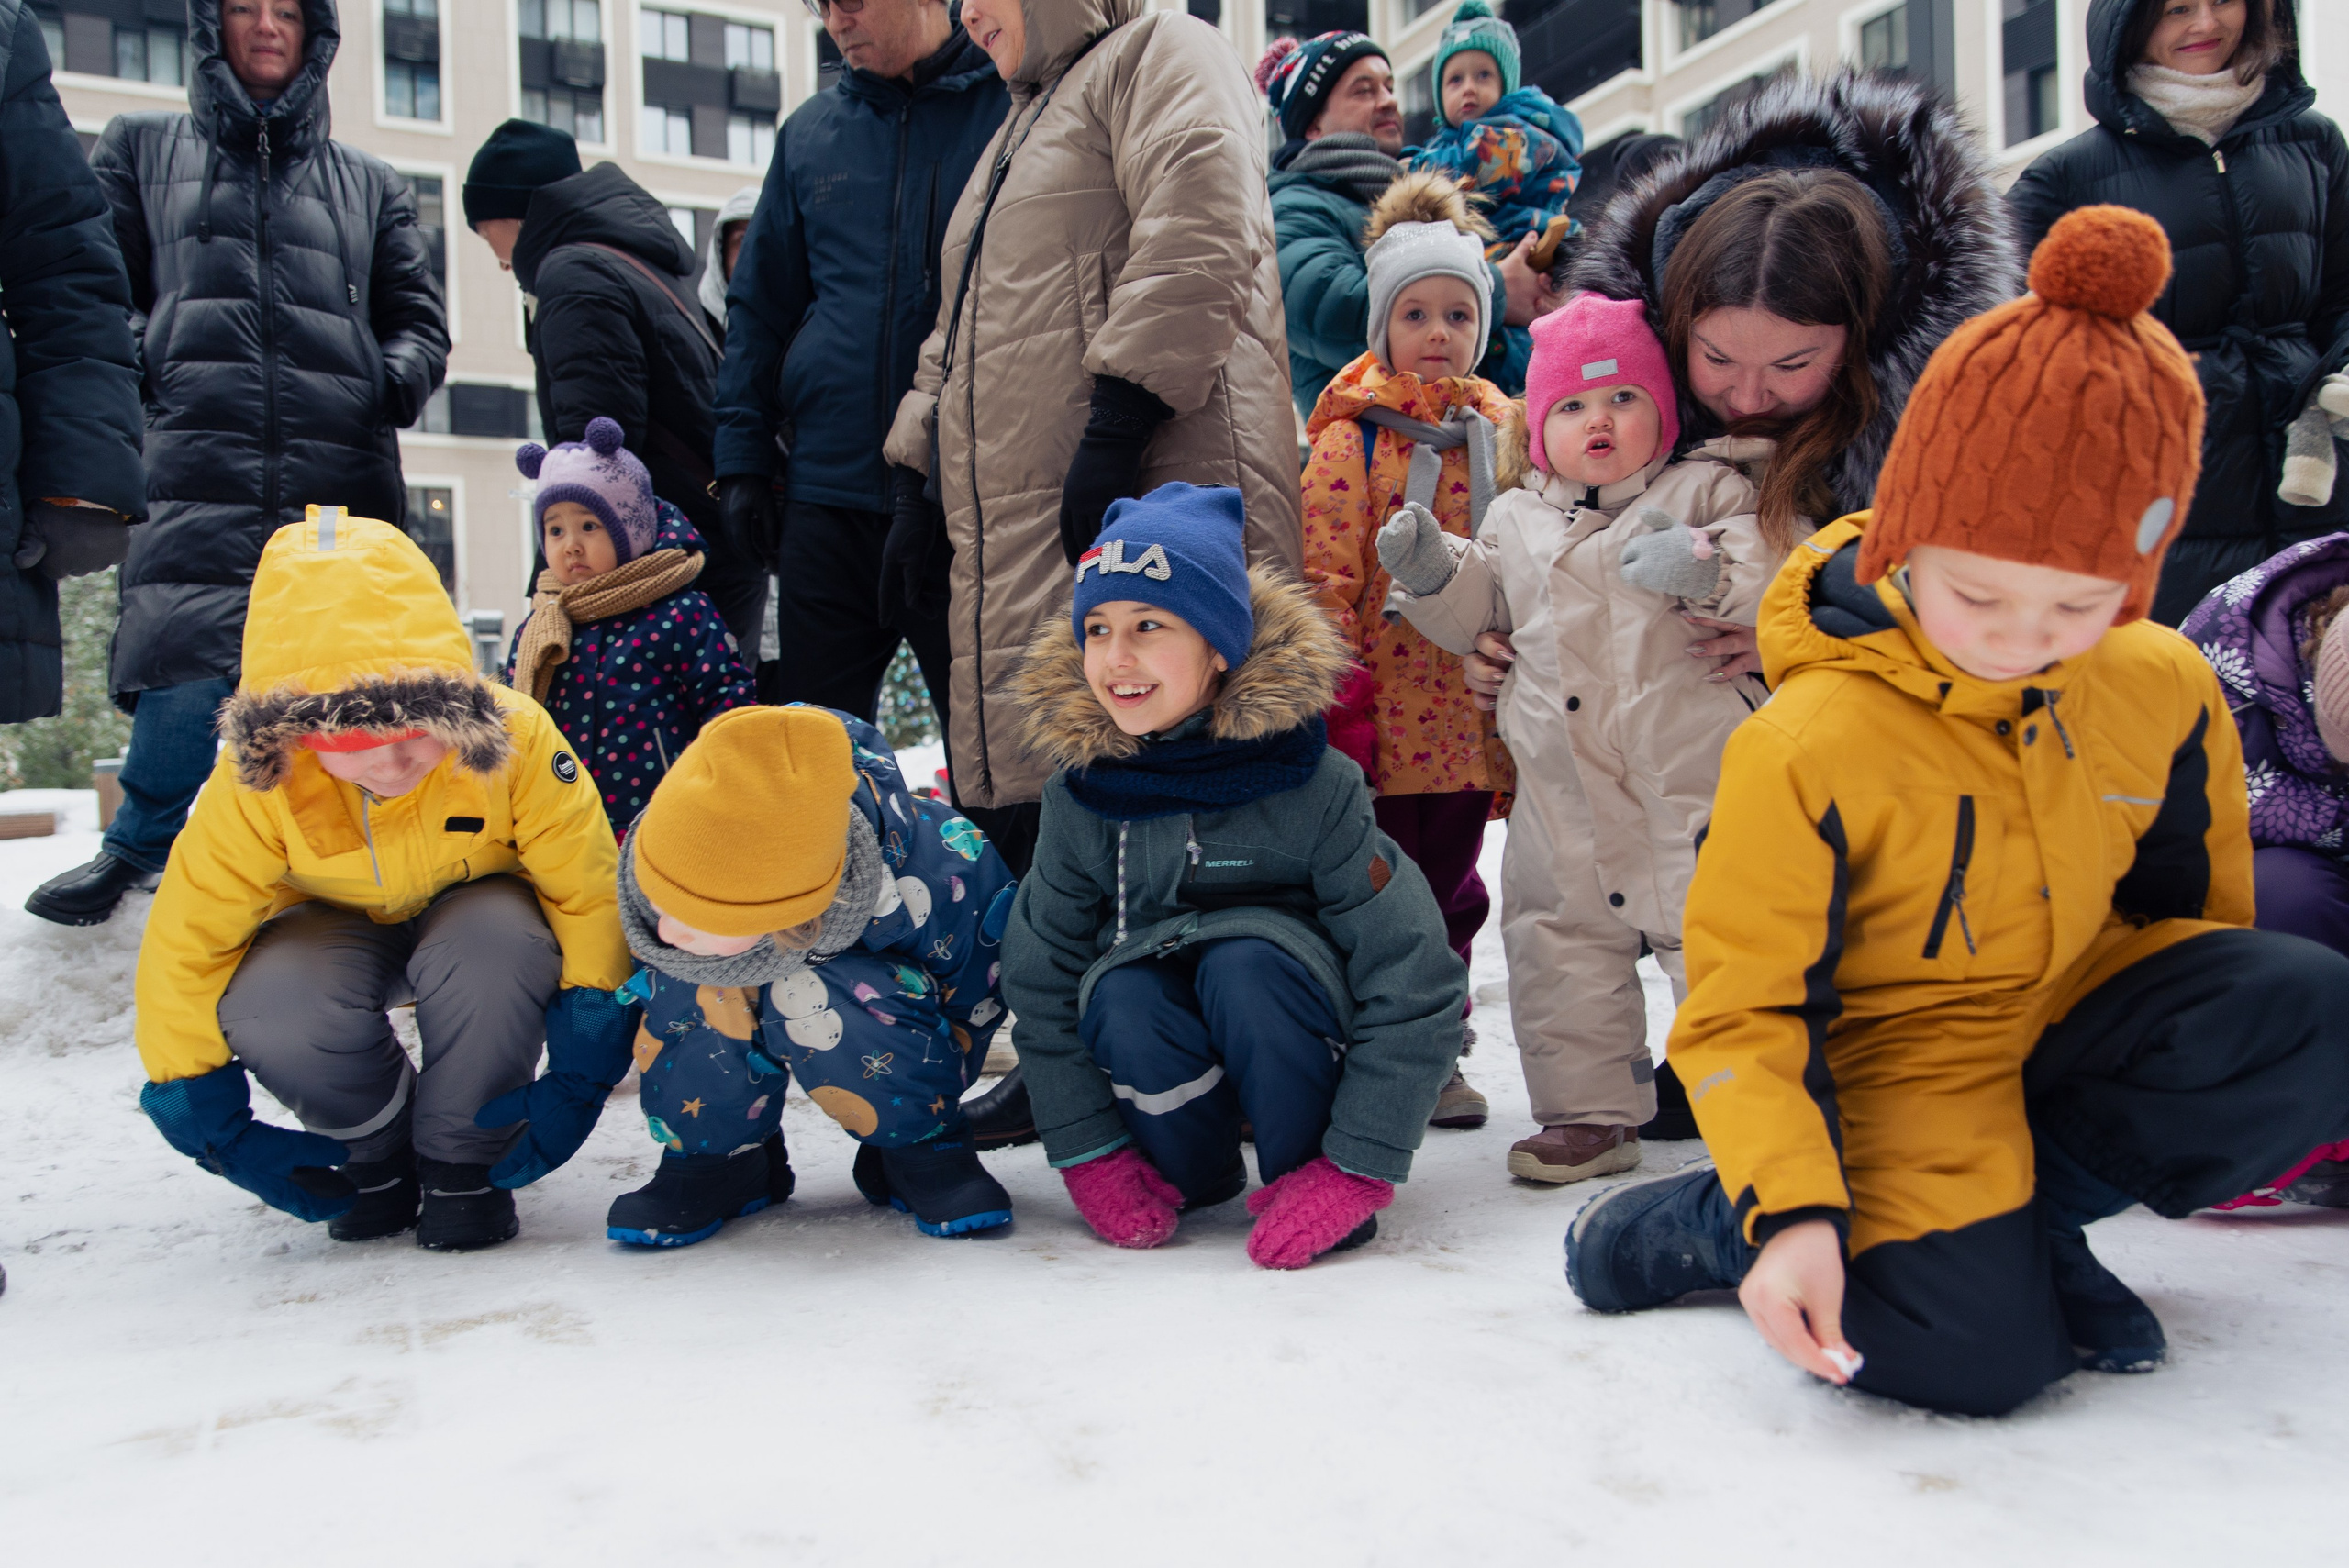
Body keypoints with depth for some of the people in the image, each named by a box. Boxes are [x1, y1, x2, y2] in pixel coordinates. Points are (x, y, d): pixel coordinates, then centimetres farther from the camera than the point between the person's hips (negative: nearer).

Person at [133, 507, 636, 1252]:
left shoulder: (517, 740, -31)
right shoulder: (253, 785, -27)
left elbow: (590, 894, -25)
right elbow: (186, 940, -19)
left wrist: (580, 1077, -28)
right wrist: (211, 1124, -19)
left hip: (475, 919, -1)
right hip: (338, 930, 1)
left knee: (494, 946, -37)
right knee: (269, 1008, -32)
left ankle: (463, 1163, -10)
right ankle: (377, 1156, 1)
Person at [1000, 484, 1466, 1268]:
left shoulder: (1312, 785, -21)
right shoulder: (1081, 793, -10)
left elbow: (1415, 989, -20)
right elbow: (1039, 981, -2)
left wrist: (1354, 1173, -23)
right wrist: (1091, 1159, -9)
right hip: (1173, 1057, 3)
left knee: (1245, 965, -33)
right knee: (1122, 1002, -30)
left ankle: (1314, 1189, -10)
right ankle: (1192, 1177, 0)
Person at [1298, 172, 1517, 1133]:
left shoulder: (1503, 434, 10)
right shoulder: (1348, 440, -4)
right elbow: (1326, 582, -9)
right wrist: (1338, 702, -15)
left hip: (1472, 716, 4)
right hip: (1381, 714, -4)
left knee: (1450, 888, 13)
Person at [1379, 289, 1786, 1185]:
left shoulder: (1707, 490, 1)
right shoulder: (1514, 521, 14)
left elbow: (1779, 574, -9)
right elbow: (1473, 615, 20)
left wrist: (1706, 565, -26)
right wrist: (1429, 571, 2)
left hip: (1690, 783, -4)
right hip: (1563, 792, 5)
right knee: (1561, 946, 10)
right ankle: (1588, 1112, 24)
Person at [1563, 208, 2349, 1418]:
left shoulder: (2164, 690, -5)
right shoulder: (1805, 748, -23)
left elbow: (2189, 891, 14)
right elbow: (1743, 1004, -17)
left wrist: (2241, 1082, 20)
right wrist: (1787, 1213, -27)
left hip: (2077, 1016, 6)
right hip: (1901, 1059, -6)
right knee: (1973, 1351, -23)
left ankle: (2032, 1204, -5)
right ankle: (1706, 1220, 4)